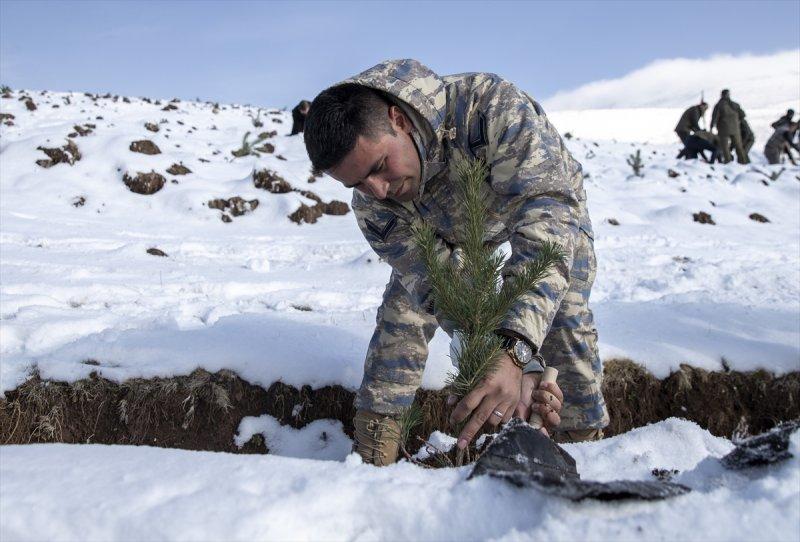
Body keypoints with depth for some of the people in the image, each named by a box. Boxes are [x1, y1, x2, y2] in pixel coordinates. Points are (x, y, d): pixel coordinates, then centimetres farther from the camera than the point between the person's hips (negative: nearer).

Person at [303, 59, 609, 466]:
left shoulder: (490, 106, -46)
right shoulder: (373, 207, -31)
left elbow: (547, 217, -54)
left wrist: (515, 349, -67)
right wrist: (521, 368, -48)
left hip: (549, 195, -2)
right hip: (449, 228, 2)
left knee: (566, 321, -17)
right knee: (402, 311, -10)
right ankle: (371, 459, 1)